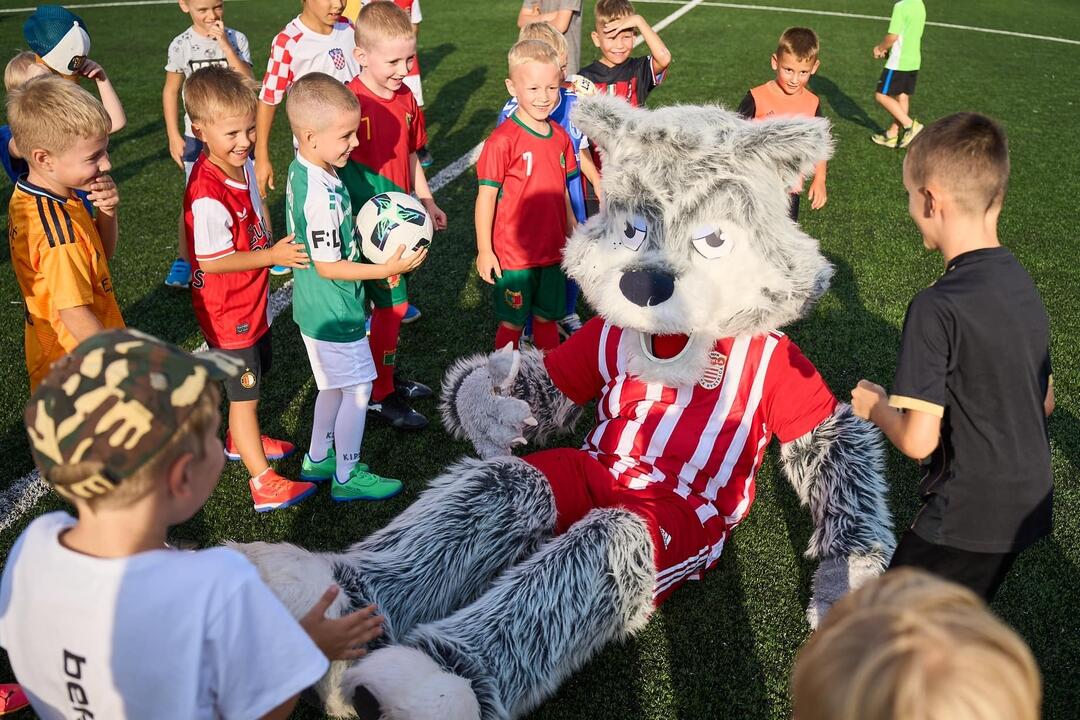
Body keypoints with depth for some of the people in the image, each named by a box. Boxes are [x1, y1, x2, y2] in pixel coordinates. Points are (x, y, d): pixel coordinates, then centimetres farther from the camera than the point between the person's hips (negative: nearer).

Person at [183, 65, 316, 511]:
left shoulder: (242, 164, -3)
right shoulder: (208, 196, -32)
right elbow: (212, 260, -27)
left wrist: (272, 253, 7)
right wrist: (272, 255, -28)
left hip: (251, 302, 9)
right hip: (227, 311, -9)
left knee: (254, 373, 27)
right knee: (244, 393, 5)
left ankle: (240, 441, 51)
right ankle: (263, 483, 20)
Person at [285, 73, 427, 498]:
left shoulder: (303, 169, 2)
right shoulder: (322, 195, -29)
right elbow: (327, 266, -23)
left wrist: (374, 261, 13)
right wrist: (386, 269, -20)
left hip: (317, 308, 10)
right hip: (335, 313, -10)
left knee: (335, 385, 23)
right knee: (358, 387, 5)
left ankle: (318, 459, 38)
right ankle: (347, 476, 20)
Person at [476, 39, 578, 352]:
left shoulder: (560, 137, 3)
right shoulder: (503, 140, -17)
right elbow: (486, 196, -14)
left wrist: (573, 235, 17)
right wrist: (484, 250, -13)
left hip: (553, 250, 6)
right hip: (513, 254, -5)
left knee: (548, 318, 19)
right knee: (512, 323, 10)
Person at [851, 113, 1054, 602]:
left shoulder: (937, 308, -25)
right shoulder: (1023, 285, 1)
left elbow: (917, 440, -23)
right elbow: (1045, 402, 12)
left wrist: (875, 407, -4)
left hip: (967, 518, -8)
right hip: (1028, 506, 8)